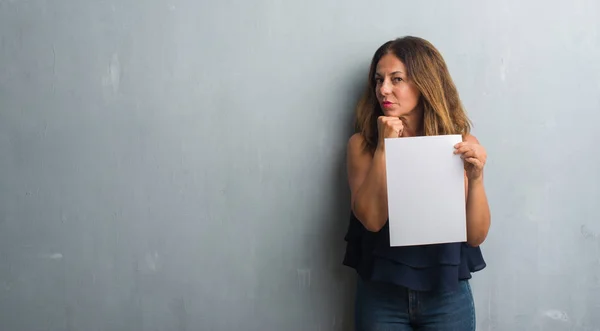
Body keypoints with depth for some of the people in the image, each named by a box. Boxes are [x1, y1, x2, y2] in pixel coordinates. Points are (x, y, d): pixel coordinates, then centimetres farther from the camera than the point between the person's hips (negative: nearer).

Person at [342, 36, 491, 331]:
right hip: (380, 295, 0)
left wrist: (476, 178, -23)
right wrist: (384, 147, -18)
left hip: (447, 296, 0)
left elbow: (476, 236, -7)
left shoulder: (461, 142, -5)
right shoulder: (362, 144, -5)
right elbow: (371, 219, -16)